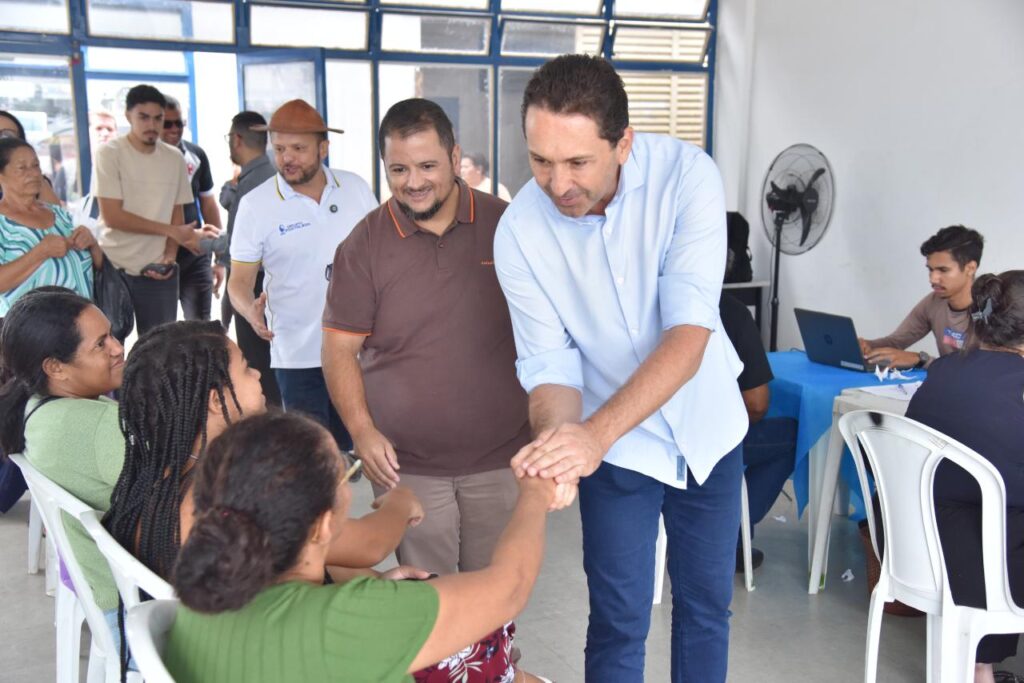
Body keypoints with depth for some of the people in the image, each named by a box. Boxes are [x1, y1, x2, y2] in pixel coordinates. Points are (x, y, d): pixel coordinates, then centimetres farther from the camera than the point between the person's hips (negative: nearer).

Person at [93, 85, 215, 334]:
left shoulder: (175, 159, 7)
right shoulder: (109, 154, -6)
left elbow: (176, 213, 10)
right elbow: (112, 216, -12)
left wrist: (169, 256, -7)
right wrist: (171, 231, -11)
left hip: (158, 269, 3)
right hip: (113, 268, -3)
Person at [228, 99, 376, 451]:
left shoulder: (356, 188, 3)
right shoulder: (255, 205, -5)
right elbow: (239, 280, -3)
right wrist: (251, 310, -24)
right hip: (298, 356, -2)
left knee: (353, 445, 11)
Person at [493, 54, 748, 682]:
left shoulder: (687, 175, -23)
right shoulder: (520, 231, -19)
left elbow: (689, 334, -30)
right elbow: (551, 366, -15)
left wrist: (594, 433, -42)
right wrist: (555, 445, -37)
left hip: (707, 429, 1)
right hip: (612, 449, -1)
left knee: (707, 607, 17)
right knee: (619, 624, 7)